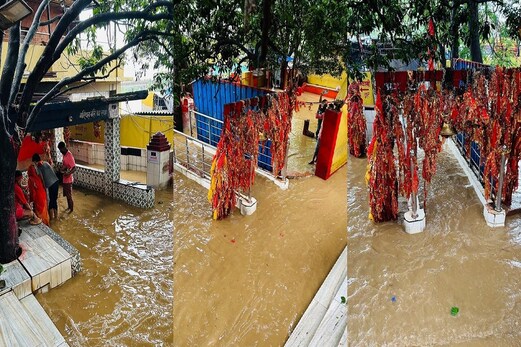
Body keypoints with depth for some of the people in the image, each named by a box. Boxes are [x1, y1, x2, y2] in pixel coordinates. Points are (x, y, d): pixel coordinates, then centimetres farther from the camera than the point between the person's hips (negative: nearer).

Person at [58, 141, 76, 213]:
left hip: (68, 179, -9)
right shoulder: (64, 155, 5)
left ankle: (71, 209, 18)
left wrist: (68, 173, -39)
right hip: (64, 179, 9)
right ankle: (69, 207, 34)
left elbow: (74, 168, -27)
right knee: (66, 194, 20)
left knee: (69, 195, 4)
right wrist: (61, 169, 3)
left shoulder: (69, 156, -23)